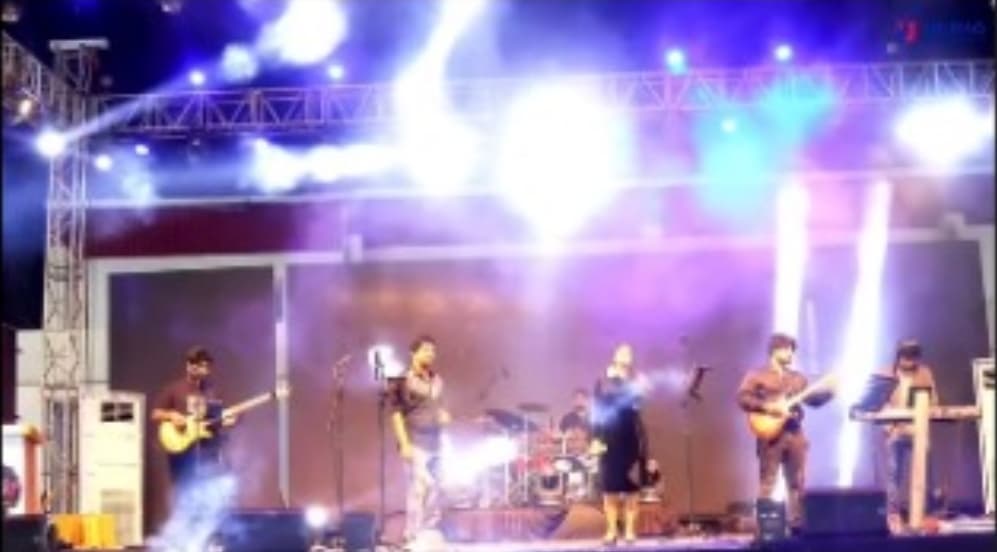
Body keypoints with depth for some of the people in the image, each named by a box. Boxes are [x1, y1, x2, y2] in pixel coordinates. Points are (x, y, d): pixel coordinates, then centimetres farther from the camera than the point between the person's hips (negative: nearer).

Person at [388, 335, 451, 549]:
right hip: (415, 442, -7)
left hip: (435, 441, 7)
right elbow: (396, 413, -9)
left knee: (434, 488, 9)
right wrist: (404, 443, -16)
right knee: (419, 487, -13)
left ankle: (431, 535, 18)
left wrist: (444, 415, 1)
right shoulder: (403, 380, -6)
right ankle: (414, 537, -9)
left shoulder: (437, 381, 14)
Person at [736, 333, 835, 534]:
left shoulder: (797, 378, 18)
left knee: (797, 483, 6)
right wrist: (767, 406, -18)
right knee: (767, 483, -5)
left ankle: (796, 524, 11)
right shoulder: (757, 376, 0)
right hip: (771, 434, -6)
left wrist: (828, 390, -4)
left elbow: (812, 399, 13)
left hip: (794, 434, 6)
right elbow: (743, 399, -10)